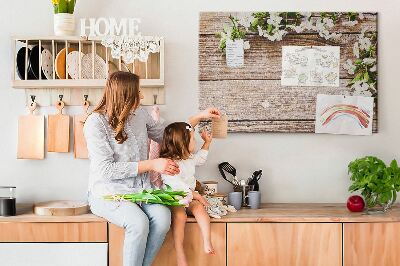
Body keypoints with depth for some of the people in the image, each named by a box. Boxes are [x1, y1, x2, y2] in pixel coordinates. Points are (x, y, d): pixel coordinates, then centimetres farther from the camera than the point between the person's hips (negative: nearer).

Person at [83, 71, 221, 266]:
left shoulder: (139, 114, 7)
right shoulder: (96, 123, -12)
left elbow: (165, 136, 24)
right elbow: (107, 170, -17)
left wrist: (199, 117, 21)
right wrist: (151, 165, -17)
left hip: (140, 189, 5)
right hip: (108, 192, -5)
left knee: (163, 217, -26)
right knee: (139, 223, -33)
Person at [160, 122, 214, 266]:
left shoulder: (190, 158, 15)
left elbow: (200, 159, 41)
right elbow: (175, 184, -26)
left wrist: (207, 143, 34)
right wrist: (195, 194, -28)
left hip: (189, 198, 7)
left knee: (199, 207, -25)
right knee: (179, 214, -35)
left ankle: (207, 242, -30)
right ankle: (180, 254, -34)